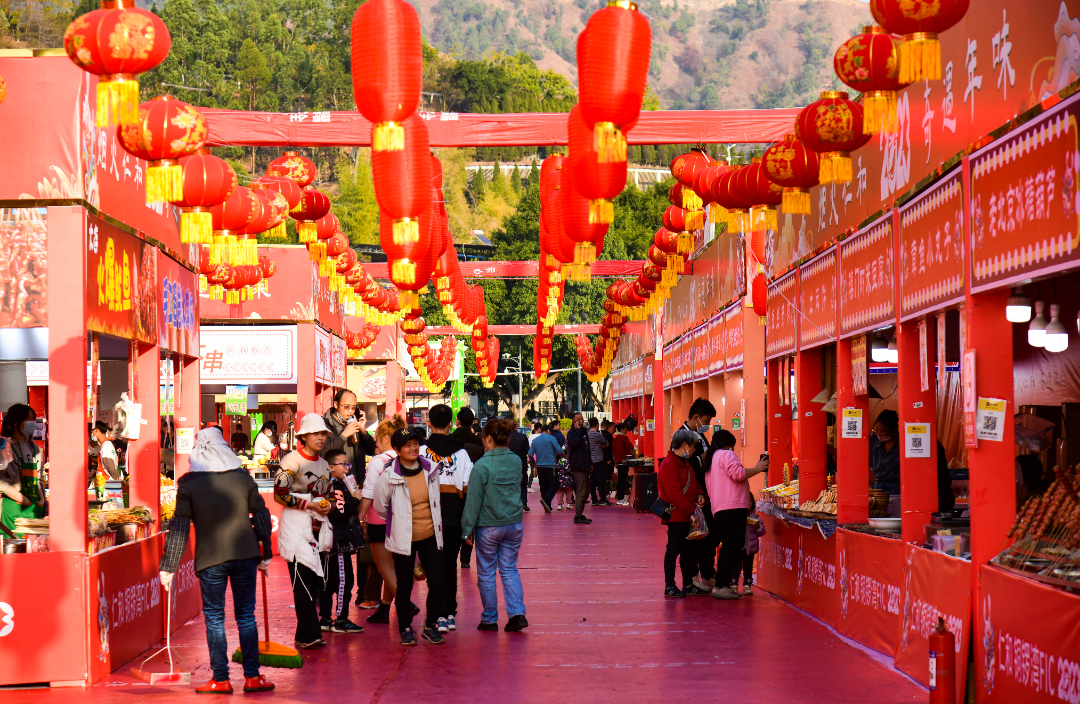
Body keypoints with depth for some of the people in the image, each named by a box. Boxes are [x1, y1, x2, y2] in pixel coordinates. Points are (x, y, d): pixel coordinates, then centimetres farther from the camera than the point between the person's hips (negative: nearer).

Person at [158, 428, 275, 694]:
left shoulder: (188, 483, -3)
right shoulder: (243, 477, 4)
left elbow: (179, 527, -4)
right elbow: (261, 516, 8)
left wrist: (168, 567, 0)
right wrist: (265, 554, 18)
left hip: (210, 558, -2)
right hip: (245, 555, 2)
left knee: (214, 617, 7)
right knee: (246, 614, 10)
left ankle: (221, 679, 7)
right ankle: (252, 677, 11)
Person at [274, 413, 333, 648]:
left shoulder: (324, 465, 16)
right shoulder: (292, 461, -7)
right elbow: (280, 494, -13)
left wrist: (327, 505, 3)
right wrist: (309, 504, -16)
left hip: (318, 529, 7)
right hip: (296, 528, -7)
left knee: (315, 583, 6)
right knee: (304, 582, -12)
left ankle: (305, 636, 15)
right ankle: (310, 635, -12)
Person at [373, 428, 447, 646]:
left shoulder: (431, 470, 0)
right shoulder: (388, 476, -13)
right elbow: (380, 507, 2)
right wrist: (398, 522, 7)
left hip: (430, 537, 3)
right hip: (404, 538, -3)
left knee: (437, 582, 0)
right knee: (404, 586, 4)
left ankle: (431, 626, 17)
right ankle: (405, 629, 20)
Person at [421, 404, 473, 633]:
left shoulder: (423, 449, -5)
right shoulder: (460, 451, 0)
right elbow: (467, 485, -3)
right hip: (454, 509, 2)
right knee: (450, 562, 12)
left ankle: (439, 614, -4)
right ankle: (450, 613, 15)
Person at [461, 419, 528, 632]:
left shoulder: (482, 466, -16)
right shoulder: (517, 462, 0)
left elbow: (473, 500, -11)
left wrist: (468, 529, -4)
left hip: (488, 526, -4)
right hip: (514, 524, 4)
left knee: (486, 573, 10)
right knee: (509, 569, 14)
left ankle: (490, 619, 17)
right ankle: (517, 613, 0)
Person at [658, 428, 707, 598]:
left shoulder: (685, 464, 17)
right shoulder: (669, 465, -17)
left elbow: (693, 484, 25)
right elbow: (675, 495, -22)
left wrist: (700, 495, 3)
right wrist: (691, 511, -20)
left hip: (687, 516, 10)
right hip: (676, 516, -10)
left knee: (688, 550, 13)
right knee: (673, 550, -3)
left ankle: (688, 584, 20)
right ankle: (669, 586, 3)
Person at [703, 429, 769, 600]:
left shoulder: (711, 459, 26)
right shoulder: (726, 454, -2)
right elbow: (738, 474, -16)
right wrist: (757, 469, -5)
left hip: (718, 509, 10)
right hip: (733, 508, -10)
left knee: (728, 547, 15)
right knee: (734, 547, -11)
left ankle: (723, 585, 15)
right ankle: (720, 586, -15)